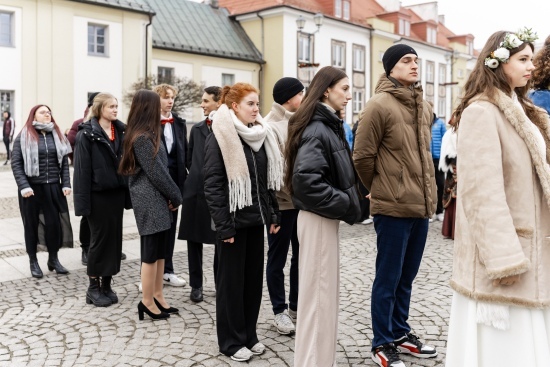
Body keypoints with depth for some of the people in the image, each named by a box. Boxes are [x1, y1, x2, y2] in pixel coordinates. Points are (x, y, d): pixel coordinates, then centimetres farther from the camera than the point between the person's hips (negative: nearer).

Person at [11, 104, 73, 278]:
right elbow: (16, 163, -6)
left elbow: (64, 162, 9)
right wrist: (24, 186, -16)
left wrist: (66, 184, 0)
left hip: (53, 188, 3)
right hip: (31, 188, -3)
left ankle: (53, 259, 19)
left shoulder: (57, 135, 9)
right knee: (31, 224, 7)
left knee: (54, 223, 3)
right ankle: (33, 261, 19)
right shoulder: (24, 136, -2)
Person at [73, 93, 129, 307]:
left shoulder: (121, 131, 9)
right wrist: (83, 201, -15)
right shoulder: (87, 135, -7)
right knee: (99, 238, 2)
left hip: (117, 192, 5)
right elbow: (82, 169, -11)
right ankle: (94, 288, 17)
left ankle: (107, 285, 21)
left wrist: (129, 193, 2)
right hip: (98, 194, -5)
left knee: (115, 238, 8)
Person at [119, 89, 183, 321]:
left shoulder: (146, 134, 15)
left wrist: (171, 196, 6)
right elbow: (156, 172, -16)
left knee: (160, 251, 13)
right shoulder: (143, 138, -15)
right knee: (151, 252, -1)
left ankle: (157, 297, 21)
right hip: (150, 201, -9)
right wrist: (176, 196, -6)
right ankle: (147, 302, 10)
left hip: (157, 200, 9)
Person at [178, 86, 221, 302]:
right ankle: (196, 285, 22)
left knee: (221, 241, 7)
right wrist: (199, 174, 10)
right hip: (195, 191, 5)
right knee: (194, 239, 9)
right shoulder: (197, 129, 12)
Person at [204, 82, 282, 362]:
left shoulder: (261, 136, 9)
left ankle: (249, 334, 27)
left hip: (255, 218, 7)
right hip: (234, 220, -6)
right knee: (231, 281, 5)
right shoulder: (219, 138, -11)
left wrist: (273, 215, 9)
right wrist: (223, 225, -18)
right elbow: (212, 186, -15)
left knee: (254, 278, 13)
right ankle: (231, 341, 18)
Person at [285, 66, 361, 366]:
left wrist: (346, 201, 3)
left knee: (324, 292, 18)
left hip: (325, 217, 10)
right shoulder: (317, 129, -18)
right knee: (319, 293, 0)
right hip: (318, 219, -10)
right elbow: (306, 179, -28)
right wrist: (345, 204, -20)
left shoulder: (328, 126, 12)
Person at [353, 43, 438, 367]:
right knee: (388, 279, 4)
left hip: (421, 205, 7)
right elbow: (362, 157, -10)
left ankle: (400, 333, 34)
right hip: (393, 207, -7)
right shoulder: (379, 106, -12)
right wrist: (383, 189, 3)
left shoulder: (424, 107, 11)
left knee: (406, 277, 18)